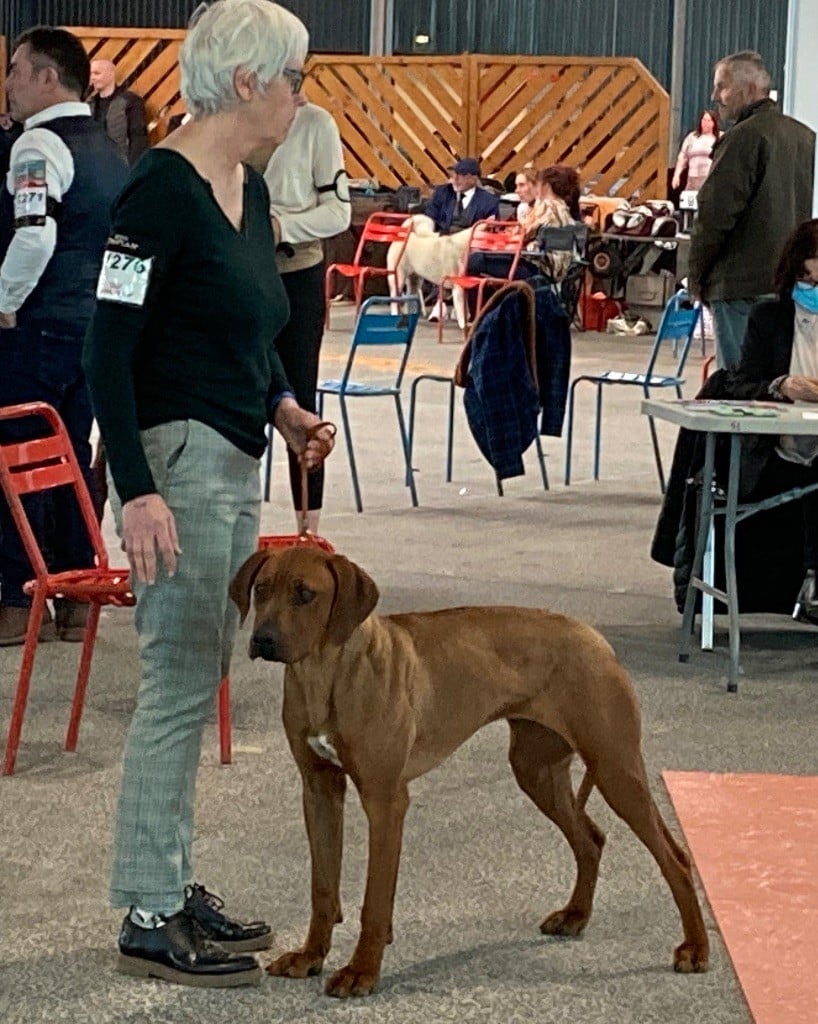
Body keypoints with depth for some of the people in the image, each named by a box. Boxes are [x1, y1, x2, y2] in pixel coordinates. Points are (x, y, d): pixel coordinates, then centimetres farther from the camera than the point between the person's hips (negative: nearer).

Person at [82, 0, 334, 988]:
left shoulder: (248, 190, 10)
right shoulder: (163, 189, -17)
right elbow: (108, 349, -19)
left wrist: (283, 405, 8)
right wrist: (136, 491, -24)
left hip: (233, 460, 9)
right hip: (176, 459, -9)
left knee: (196, 680, 14)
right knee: (178, 685, -4)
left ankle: (173, 884, 24)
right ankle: (150, 922, 4)